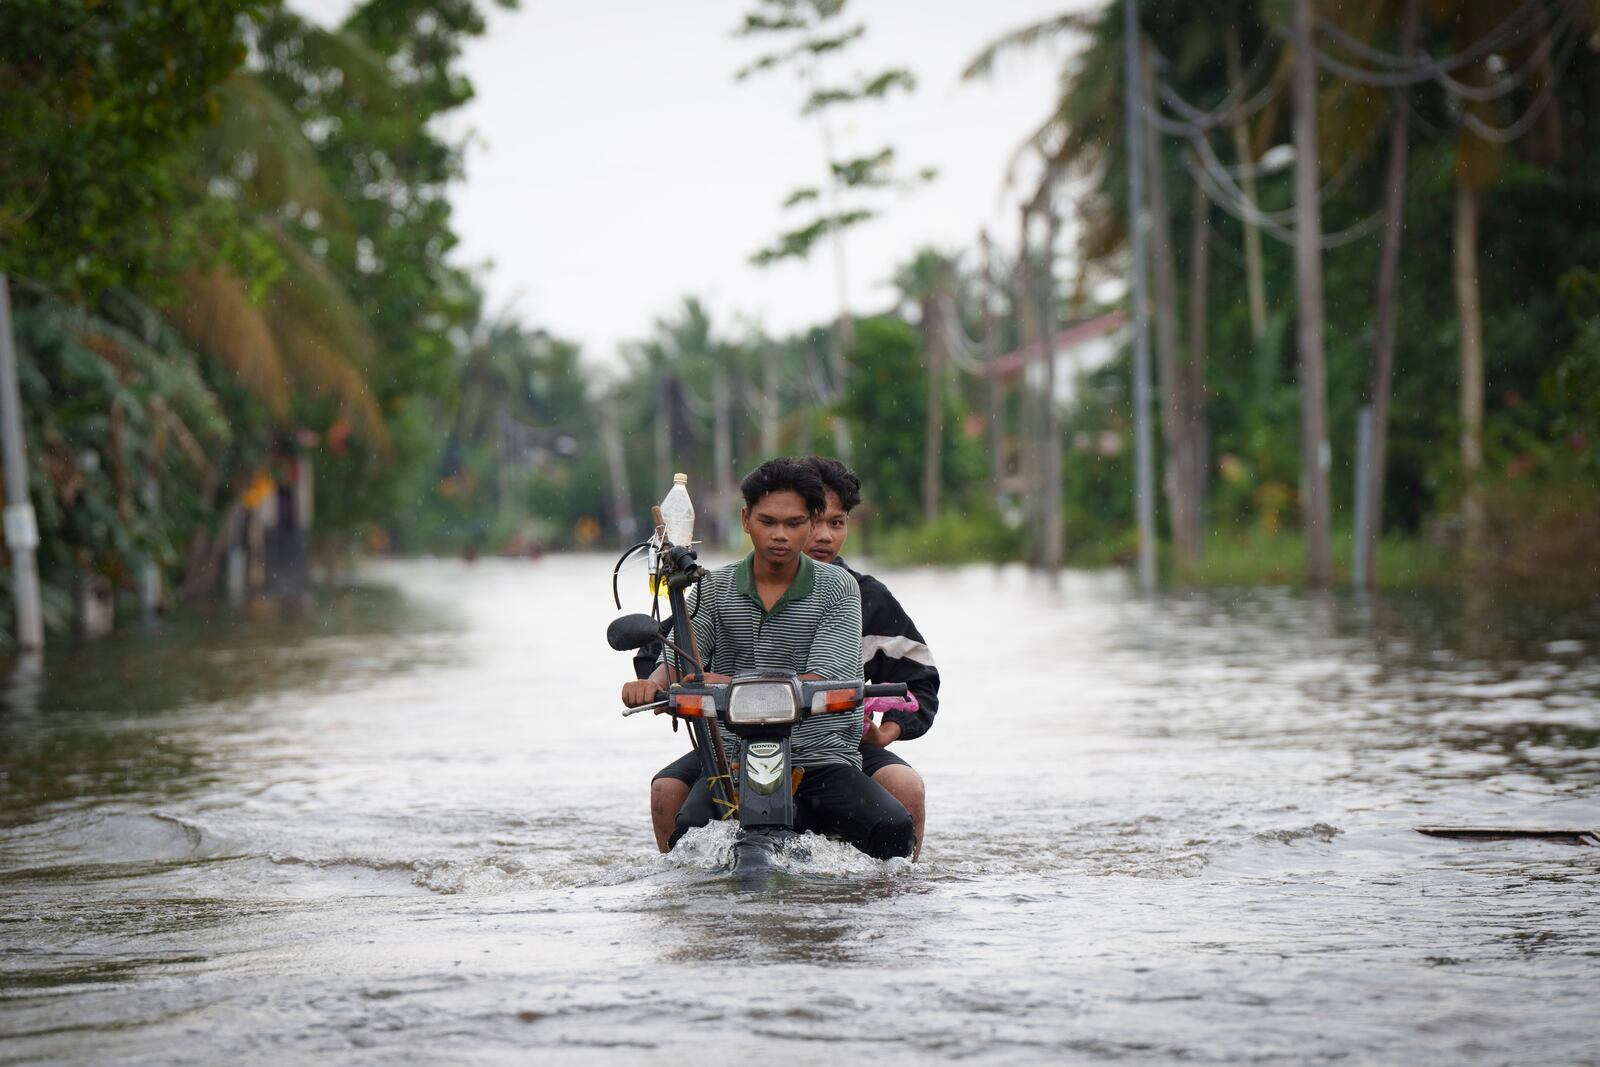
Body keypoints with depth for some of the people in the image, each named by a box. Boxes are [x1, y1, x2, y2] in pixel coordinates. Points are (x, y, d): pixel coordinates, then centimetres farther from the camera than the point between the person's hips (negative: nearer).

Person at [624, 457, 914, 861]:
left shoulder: (838, 588, 0)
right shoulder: (714, 589, 8)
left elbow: (824, 680, -13)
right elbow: (678, 659, -1)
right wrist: (653, 684, -28)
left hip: (822, 756, -1)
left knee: (894, 832, -26)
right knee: (688, 836, -29)